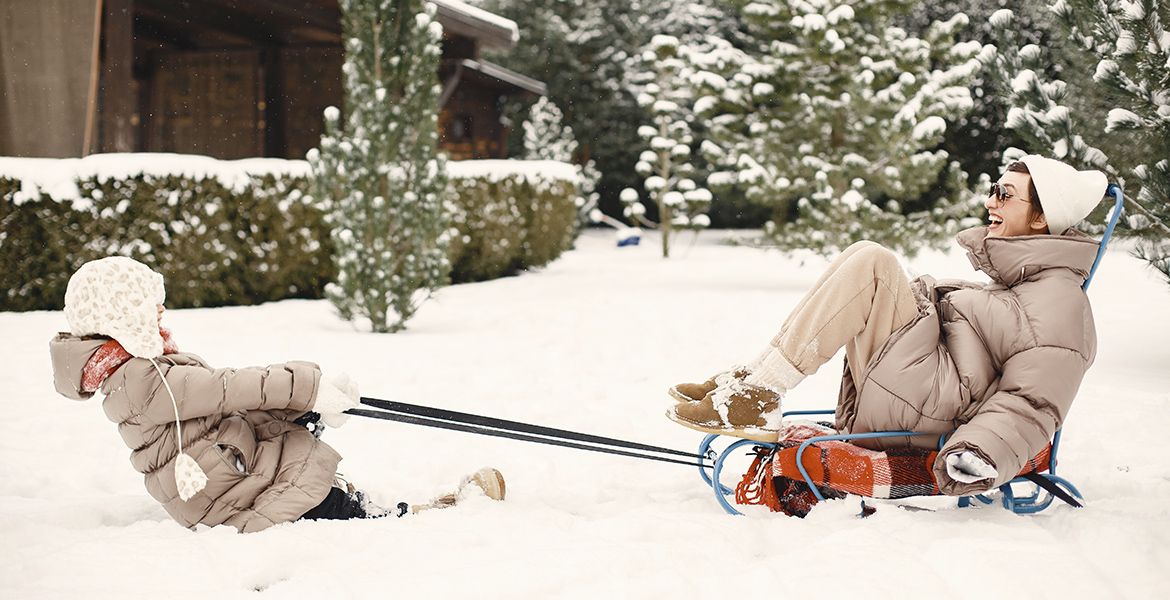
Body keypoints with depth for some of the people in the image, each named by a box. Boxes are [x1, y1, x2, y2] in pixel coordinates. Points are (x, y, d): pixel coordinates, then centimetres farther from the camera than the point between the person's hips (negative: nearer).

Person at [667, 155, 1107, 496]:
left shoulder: (1058, 305, -10)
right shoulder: (1021, 277, 19)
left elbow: (1031, 406, -19)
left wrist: (979, 455, -33)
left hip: (923, 416, -10)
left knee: (870, 264, -20)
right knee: (863, 258, 12)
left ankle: (756, 397, -20)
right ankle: (752, 380, 1)